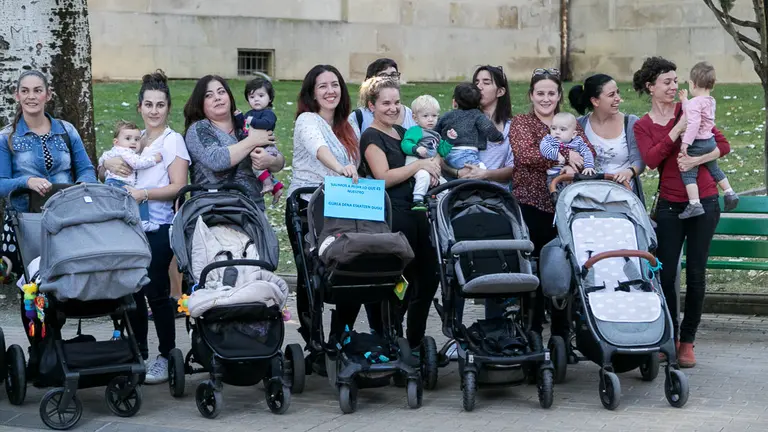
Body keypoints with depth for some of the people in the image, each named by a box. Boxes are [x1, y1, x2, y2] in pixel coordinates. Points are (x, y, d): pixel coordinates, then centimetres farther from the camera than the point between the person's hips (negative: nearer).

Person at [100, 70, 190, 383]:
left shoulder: (172, 140, -2)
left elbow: (178, 186, -10)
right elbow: (100, 173, 20)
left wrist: (143, 194, -21)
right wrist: (108, 164, -2)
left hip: (158, 227, -6)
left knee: (156, 291, -6)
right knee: (133, 291, 9)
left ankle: (167, 357, 4)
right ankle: (138, 355, 20)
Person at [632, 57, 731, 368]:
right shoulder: (642, 126, 5)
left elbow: (723, 145, -1)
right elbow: (651, 159, -14)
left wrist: (697, 160, -17)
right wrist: (679, 129, -18)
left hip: (704, 202, -1)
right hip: (670, 205, 1)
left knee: (695, 274, 2)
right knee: (665, 274, -1)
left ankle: (687, 341, 11)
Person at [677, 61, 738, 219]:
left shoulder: (694, 103, -18)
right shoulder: (710, 101, 10)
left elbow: (693, 124, -30)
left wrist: (685, 142, -32)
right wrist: (684, 101, 32)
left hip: (697, 144, -9)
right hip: (710, 141, 9)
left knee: (688, 173, -6)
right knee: (714, 169, 26)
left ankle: (694, 204, -15)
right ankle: (729, 193, 28)